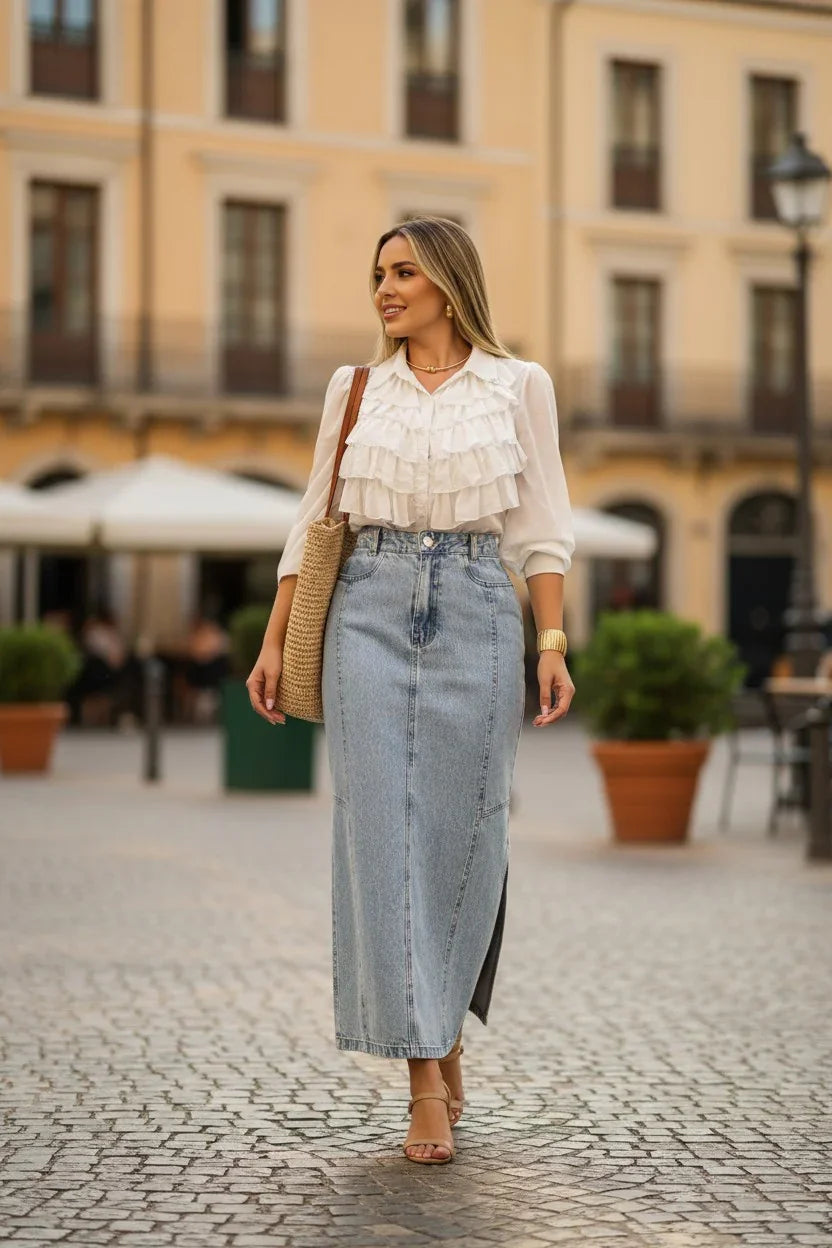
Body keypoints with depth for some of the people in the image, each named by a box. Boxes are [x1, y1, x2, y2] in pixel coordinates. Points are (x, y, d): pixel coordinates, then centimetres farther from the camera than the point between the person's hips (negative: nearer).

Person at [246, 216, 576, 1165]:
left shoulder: (519, 385, 7)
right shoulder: (354, 388, 12)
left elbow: (540, 528, 5)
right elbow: (312, 522, 13)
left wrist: (552, 643, -4)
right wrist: (274, 641, 9)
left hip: (476, 613, -1)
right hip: (369, 609, 1)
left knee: (461, 833, -1)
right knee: (383, 826, -8)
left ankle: (441, 1031, 23)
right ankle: (428, 1079, -5)